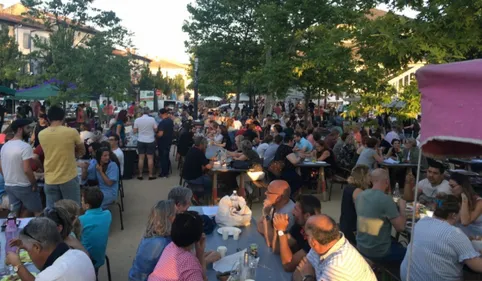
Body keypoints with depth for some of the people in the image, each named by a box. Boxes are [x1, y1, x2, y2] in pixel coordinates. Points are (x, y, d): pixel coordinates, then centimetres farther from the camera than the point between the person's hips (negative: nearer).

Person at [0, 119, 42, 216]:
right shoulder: (25, 146, -20)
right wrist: (34, 183, -11)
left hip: (8, 186, 8)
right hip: (24, 186, -8)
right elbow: (27, 170, -24)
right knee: (38, 212, 4)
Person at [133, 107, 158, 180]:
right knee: (150, 158, 4)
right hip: (150, 141, -2)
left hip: (141, 141, 2)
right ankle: (151, 175, 9)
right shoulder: (152, 119, -9)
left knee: (141, 158, 8)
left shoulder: (137, 120, -4)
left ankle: (140, 175, 13)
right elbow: (156, 130, -4)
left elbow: (135, 131, 0)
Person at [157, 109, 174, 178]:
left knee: (163, 157, 2)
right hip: (169, 141, 8)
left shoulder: (162, 122, -23)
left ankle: (164, 173, 7)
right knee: (167, 157, 17)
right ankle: (167, 171, 25)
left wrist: (155, 135, -10)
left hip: (163, 143, -8)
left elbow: (160, 134, -28)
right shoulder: (171, 121, 2)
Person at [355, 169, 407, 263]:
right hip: (378, 252, -7)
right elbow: (400, 227, -16)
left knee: (397, 244, 31)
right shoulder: (386, 199, -22)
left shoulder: (360, 196, -2)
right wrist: (402, 207, -2)